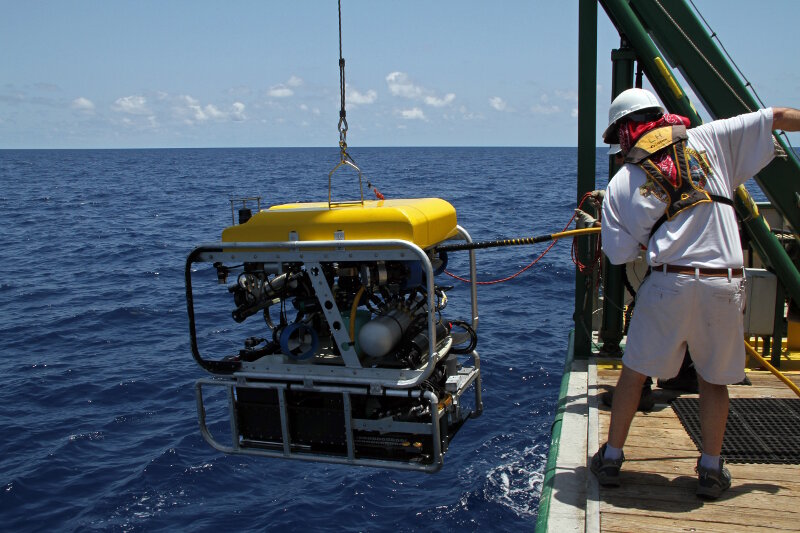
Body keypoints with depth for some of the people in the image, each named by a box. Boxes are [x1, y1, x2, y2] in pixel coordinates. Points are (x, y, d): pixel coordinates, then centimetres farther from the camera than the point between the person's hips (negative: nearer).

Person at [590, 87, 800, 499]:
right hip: (725, 284, 2)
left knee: (634, 372, 14)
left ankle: (611, 458, 24)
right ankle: (711, 470, 25)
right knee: (714, 378, 18)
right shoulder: (709, 138, 8)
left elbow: (620, 253, 6)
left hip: (669, 282, -1)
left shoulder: (621, 183, 6)